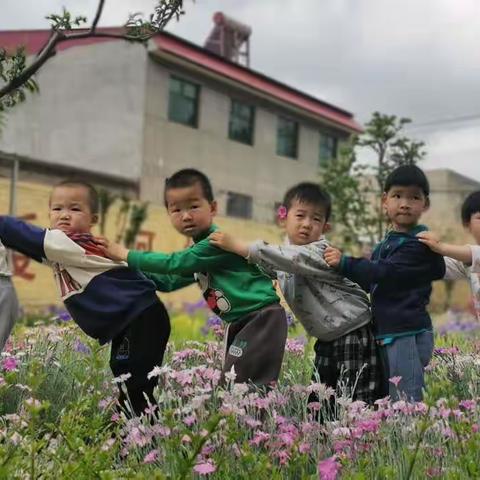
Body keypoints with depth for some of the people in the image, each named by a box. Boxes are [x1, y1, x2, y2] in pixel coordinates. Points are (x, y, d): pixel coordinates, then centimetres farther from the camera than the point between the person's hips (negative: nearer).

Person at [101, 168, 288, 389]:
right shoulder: (200, 249, 10)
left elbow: (174, 262, -22)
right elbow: (171, 281, 16)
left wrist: (127, 255, -15)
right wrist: (133, 268, 6)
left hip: (263, 318, -10)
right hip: (239, 322, 10)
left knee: (237, 380, -14)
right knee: (231, 380, 13)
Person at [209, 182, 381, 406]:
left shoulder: (322, 253, -20)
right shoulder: (282, 255, 5)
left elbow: (293, 260, -37)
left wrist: (240, 246, -41)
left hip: (355, 335, -8)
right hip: (326, 339, 8)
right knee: (318, 400, 11)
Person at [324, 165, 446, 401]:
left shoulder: (419, 244, -11)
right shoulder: (385, 244, 16)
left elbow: (385, 273, -22)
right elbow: (371, 284, 26)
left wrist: (344, 263, -23)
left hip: (408, 335, -9)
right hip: (386, 333, 9)